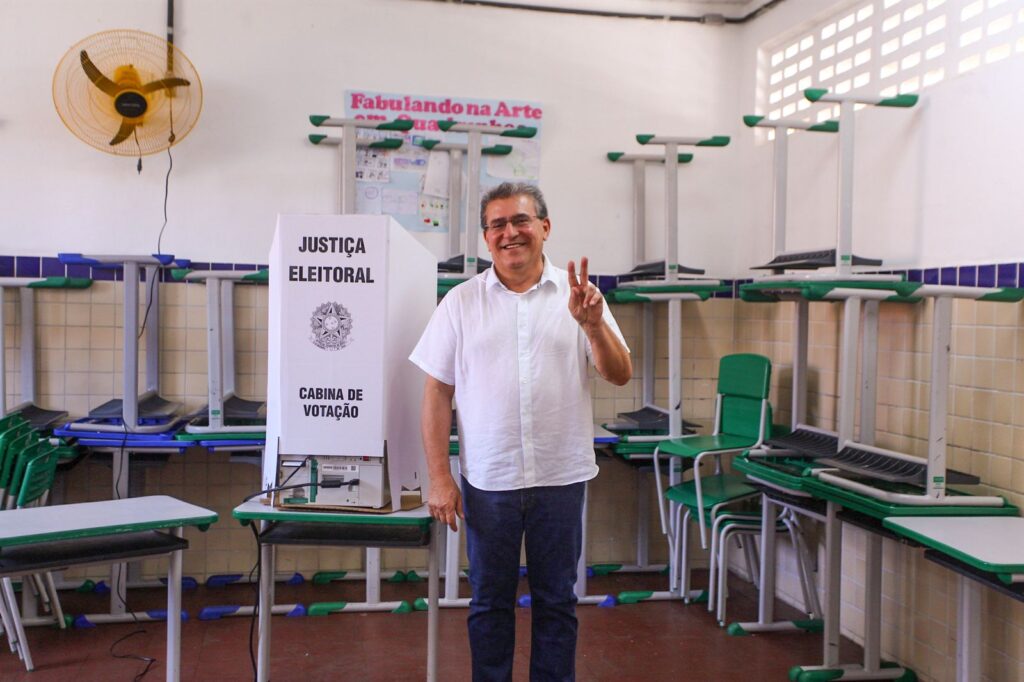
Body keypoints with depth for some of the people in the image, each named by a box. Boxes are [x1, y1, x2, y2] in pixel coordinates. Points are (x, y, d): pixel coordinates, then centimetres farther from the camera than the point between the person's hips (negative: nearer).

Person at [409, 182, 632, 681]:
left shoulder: (577, 295, 1)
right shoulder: (461, 302, 1)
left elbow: (620, 375, -2)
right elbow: (437, 392, 1)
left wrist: (592, 324, -20)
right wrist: (439, 478, -4)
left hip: (561, 476, 0)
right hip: (488, 480, 0)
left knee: (556, 602, 13)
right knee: (490, 603, 13)